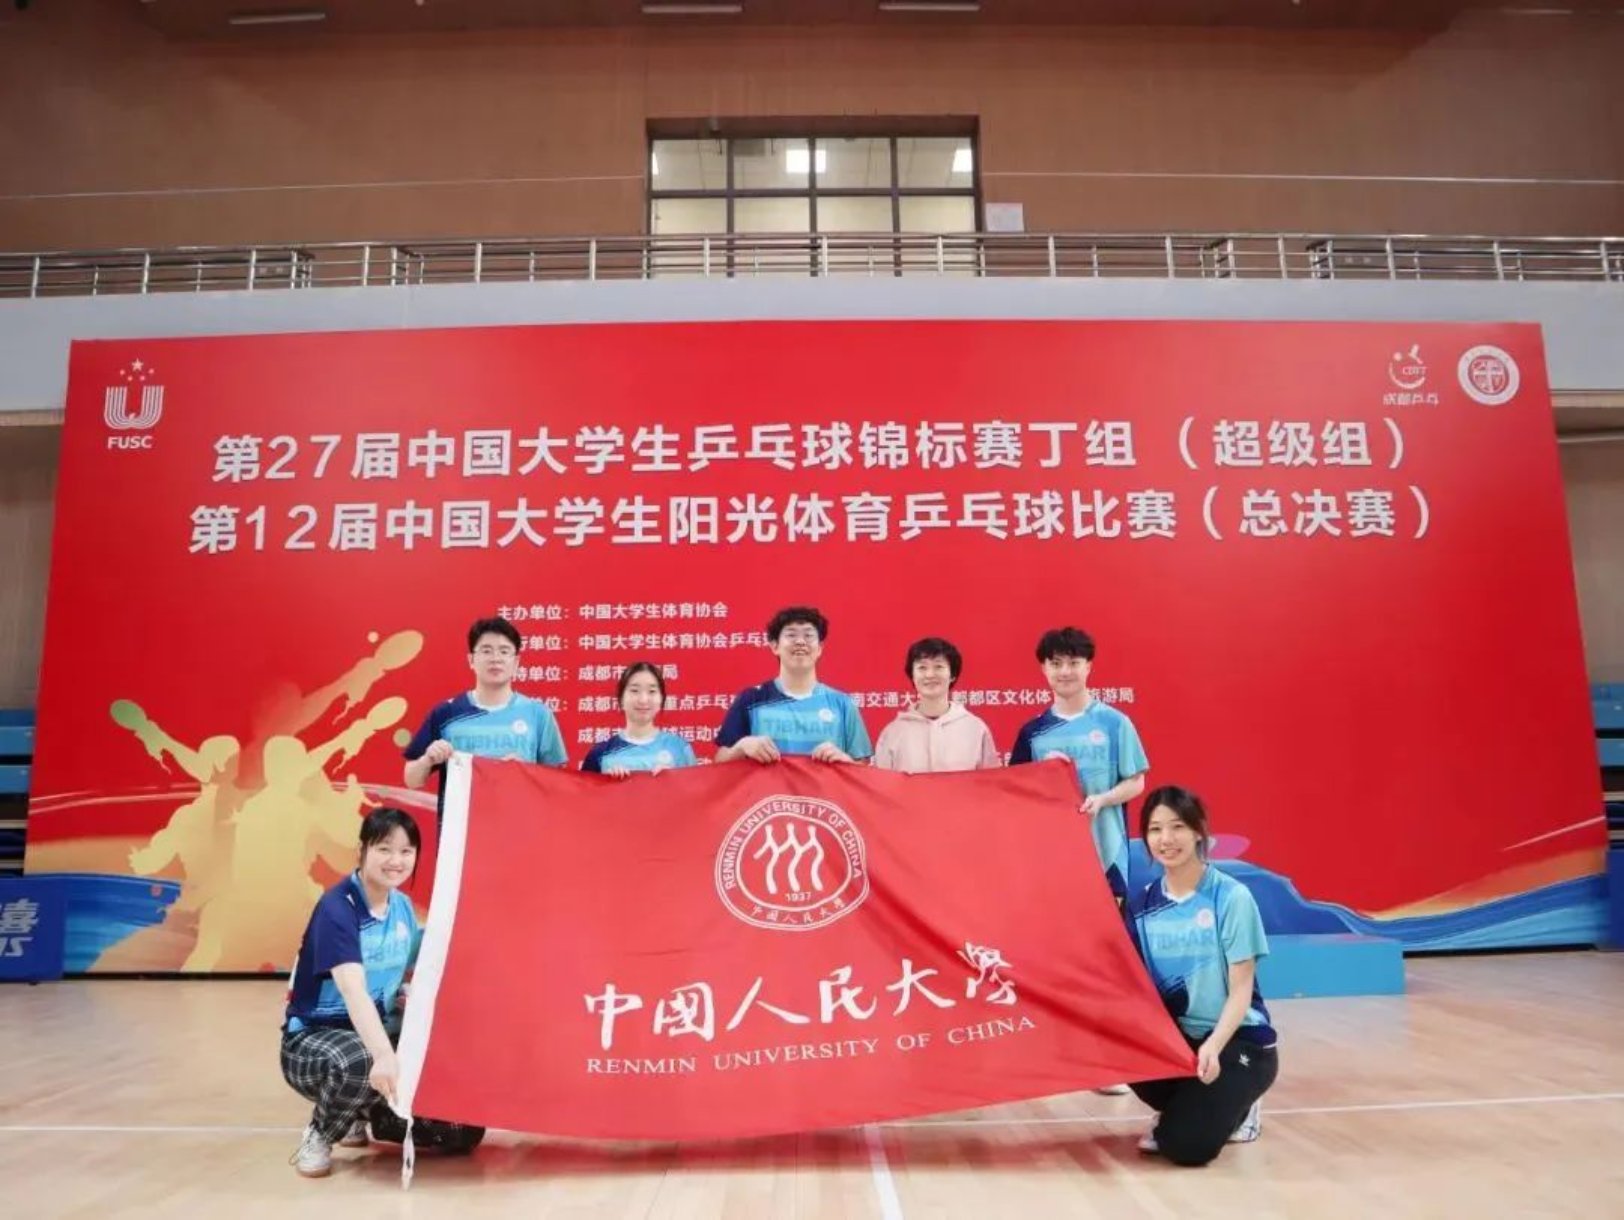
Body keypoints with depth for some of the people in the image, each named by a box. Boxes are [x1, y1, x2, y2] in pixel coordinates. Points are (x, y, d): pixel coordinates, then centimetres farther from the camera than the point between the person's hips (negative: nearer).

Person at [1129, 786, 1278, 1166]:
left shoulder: (1231, 897, -13)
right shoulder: (1145, 900, 0)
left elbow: (1241, 990, -14)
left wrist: (1213, 1045, -29)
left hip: (1237, 1041, -4)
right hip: (1176, 1035, 5)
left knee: (1186, 1144, -22)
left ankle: (1235, 1109, 14)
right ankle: (1186, 1108, 5)